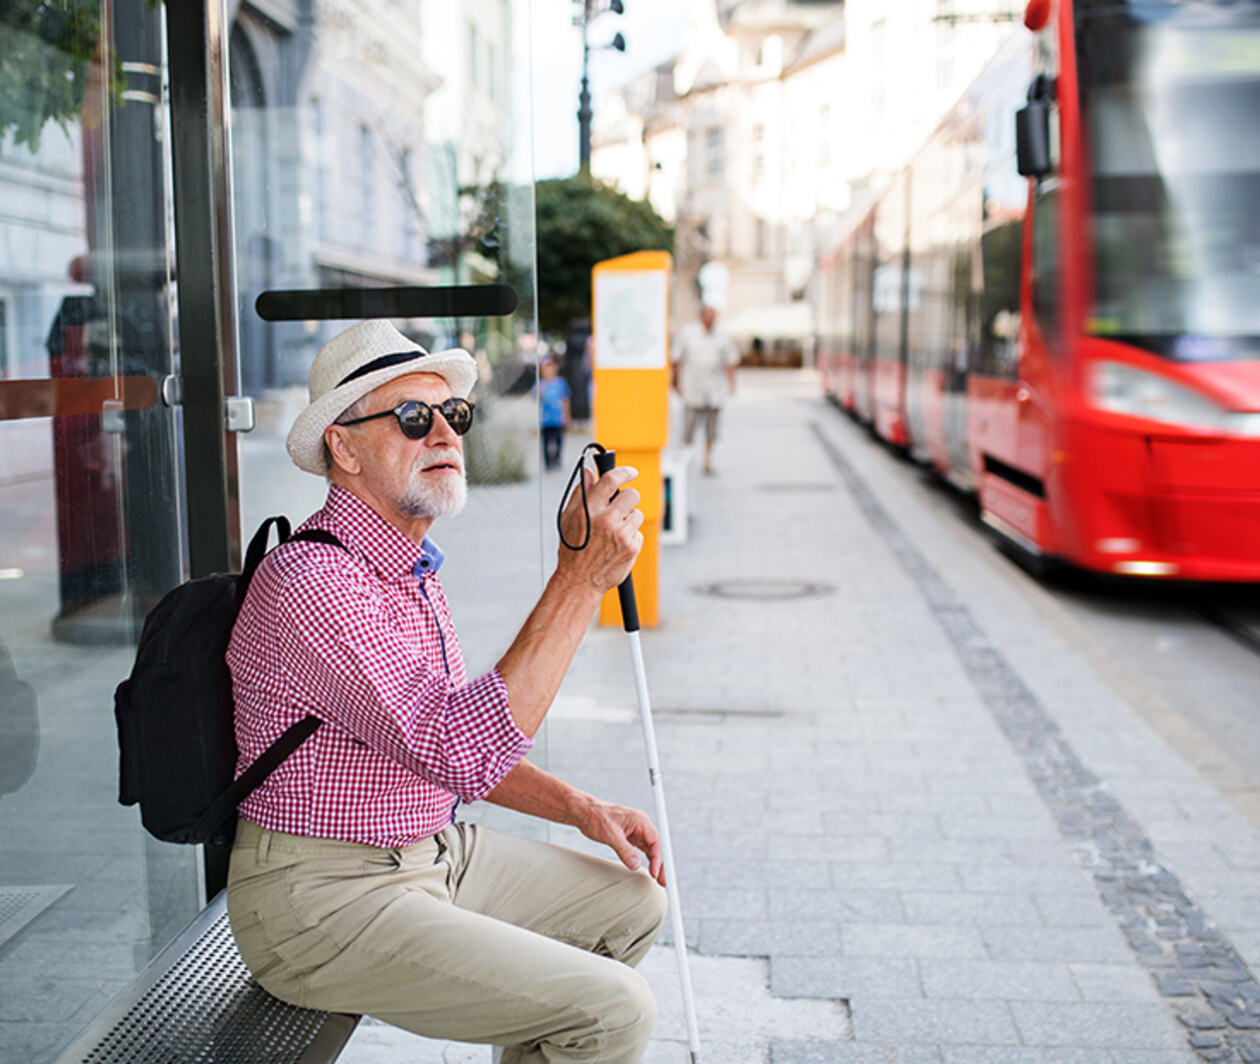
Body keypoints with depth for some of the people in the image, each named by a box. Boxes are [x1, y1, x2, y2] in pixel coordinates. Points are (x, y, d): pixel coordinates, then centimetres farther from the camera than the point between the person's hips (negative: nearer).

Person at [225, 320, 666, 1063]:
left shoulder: (411, 567, 9)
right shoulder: (309, 580, -24)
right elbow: (464, 752, -31)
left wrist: (583, 809, 6)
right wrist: (581, 579, -31)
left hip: (429, 852, 9)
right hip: (324, 902, -9)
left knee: (631, 905, 12)